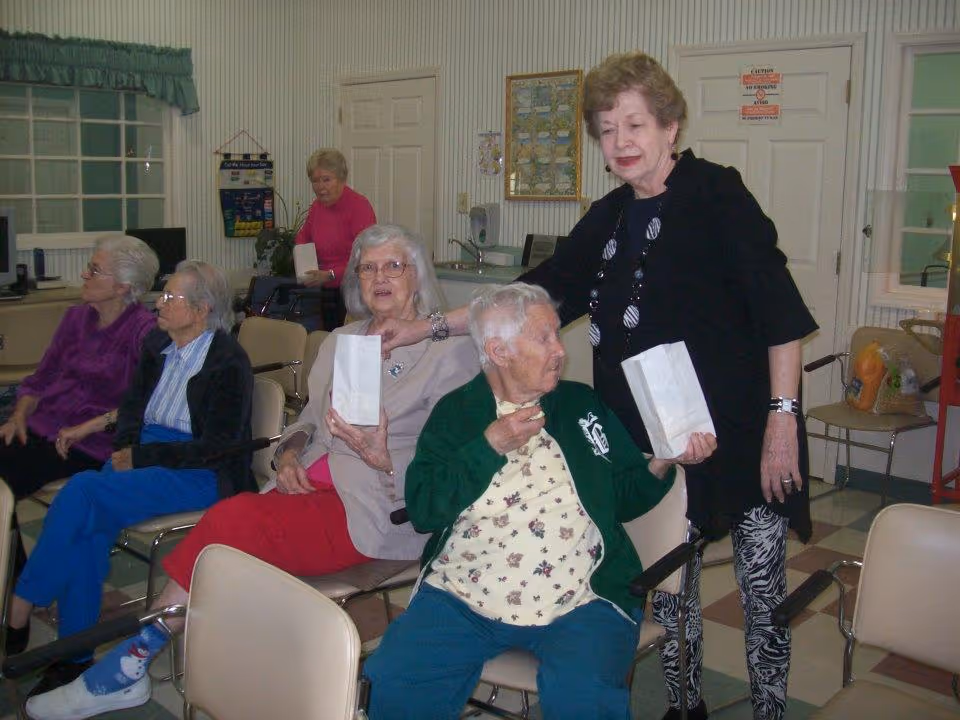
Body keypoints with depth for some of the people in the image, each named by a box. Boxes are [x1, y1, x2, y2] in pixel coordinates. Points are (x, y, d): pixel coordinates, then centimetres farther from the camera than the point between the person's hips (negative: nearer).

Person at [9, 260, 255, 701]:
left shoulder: (229, 363, -10)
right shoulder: (156, 344, 12)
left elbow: (217, 447, -13)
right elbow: (132, 405, 22)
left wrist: (140, 456, -15)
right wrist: (124, 448, 1)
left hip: (199, 473, -6)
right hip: (143, 453, 7)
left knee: (83, 490, -27)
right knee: (86, 528, -23)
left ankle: (21, 603, -11)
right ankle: (75, 657, -13)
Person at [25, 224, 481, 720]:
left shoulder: (450, 350, -1)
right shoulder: (340, 341, 19)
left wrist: (382, 458, -24)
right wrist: (289, 454, 2)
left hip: (375, 509, -6)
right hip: (309, 489, 6)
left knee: (232, 521, -24)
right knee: (232, 521, -24)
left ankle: (130, 664, -9)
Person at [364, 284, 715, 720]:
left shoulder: (583, 405, 11)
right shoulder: (456, 412, 7)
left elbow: (625, 499, 13)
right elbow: (421, 511, -4)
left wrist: (664, 460, -6)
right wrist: (490, 446, -12)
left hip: (579, 602, 0)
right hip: (463, 598, 1)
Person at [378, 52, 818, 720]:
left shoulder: (715, 194, -9)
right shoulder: (610, 218, 9)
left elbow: (780, 312, -11)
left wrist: (782, 418, -15)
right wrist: (431, 327, 9)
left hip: (740, 432, -5)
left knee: (762, 592, 5)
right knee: (665, 586, 14)